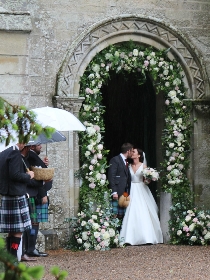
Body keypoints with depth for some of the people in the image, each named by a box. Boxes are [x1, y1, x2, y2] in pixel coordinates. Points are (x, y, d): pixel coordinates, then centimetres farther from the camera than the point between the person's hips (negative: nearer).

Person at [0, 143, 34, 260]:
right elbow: (15, 174, -21)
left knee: (11, 231, 12)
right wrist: (28, 176, -5)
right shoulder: (15, 153, -14)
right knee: (19, 230, -5)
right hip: (16, 196, -9)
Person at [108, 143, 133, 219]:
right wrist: (114, 192, -18)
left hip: (124, 193, 8)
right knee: (114, 216, -9)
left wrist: (128, 192, 9)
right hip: (116, 194, -8)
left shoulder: (126, 162, 19)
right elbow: (111, 177, -12)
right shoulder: (115, 160, -6)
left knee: (121, 216, 5)